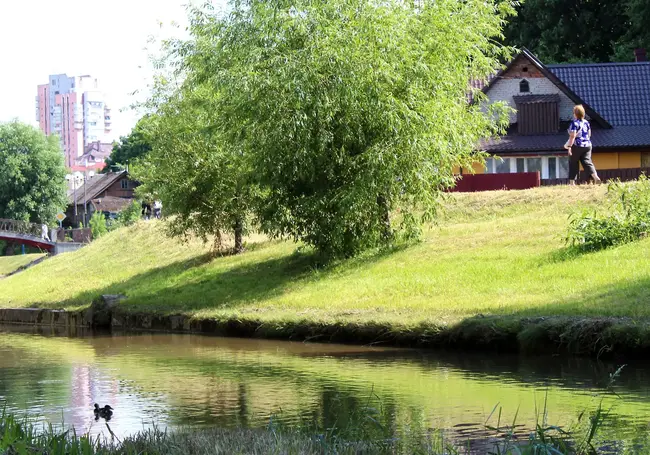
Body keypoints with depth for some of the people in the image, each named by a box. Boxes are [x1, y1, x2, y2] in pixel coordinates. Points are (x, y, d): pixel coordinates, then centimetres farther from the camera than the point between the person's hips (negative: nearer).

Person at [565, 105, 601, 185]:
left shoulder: (574, 123, -14)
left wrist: (569, 146, -20)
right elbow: (589, 134, 17)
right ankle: (595, 177, -22)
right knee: (587, 162, 0)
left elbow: (572, 136, -19)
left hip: (576, 146, -6)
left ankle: (572, 182, 7)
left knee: (573, 164, 5)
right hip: (587, 145, 6)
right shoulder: (586, 122, 8)